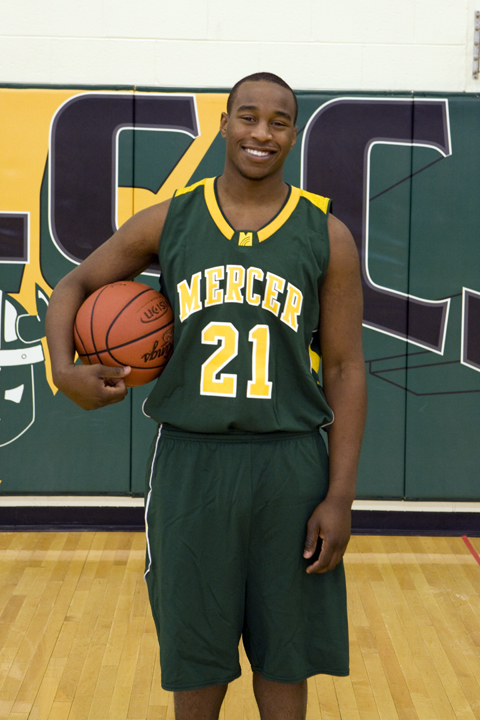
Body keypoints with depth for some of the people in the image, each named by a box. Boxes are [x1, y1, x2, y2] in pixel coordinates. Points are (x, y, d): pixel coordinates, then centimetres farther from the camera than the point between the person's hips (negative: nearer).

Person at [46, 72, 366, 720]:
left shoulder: (327, 238, 0)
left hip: (290, 467, 0)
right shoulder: (168, 222, 3)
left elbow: (344, 368, 0)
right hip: (189, 463, 1)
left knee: (283, 652, 12)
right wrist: (65, 369, -7)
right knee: (195, 650, 13)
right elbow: (75, 286, 14)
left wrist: (340, 496, -6)